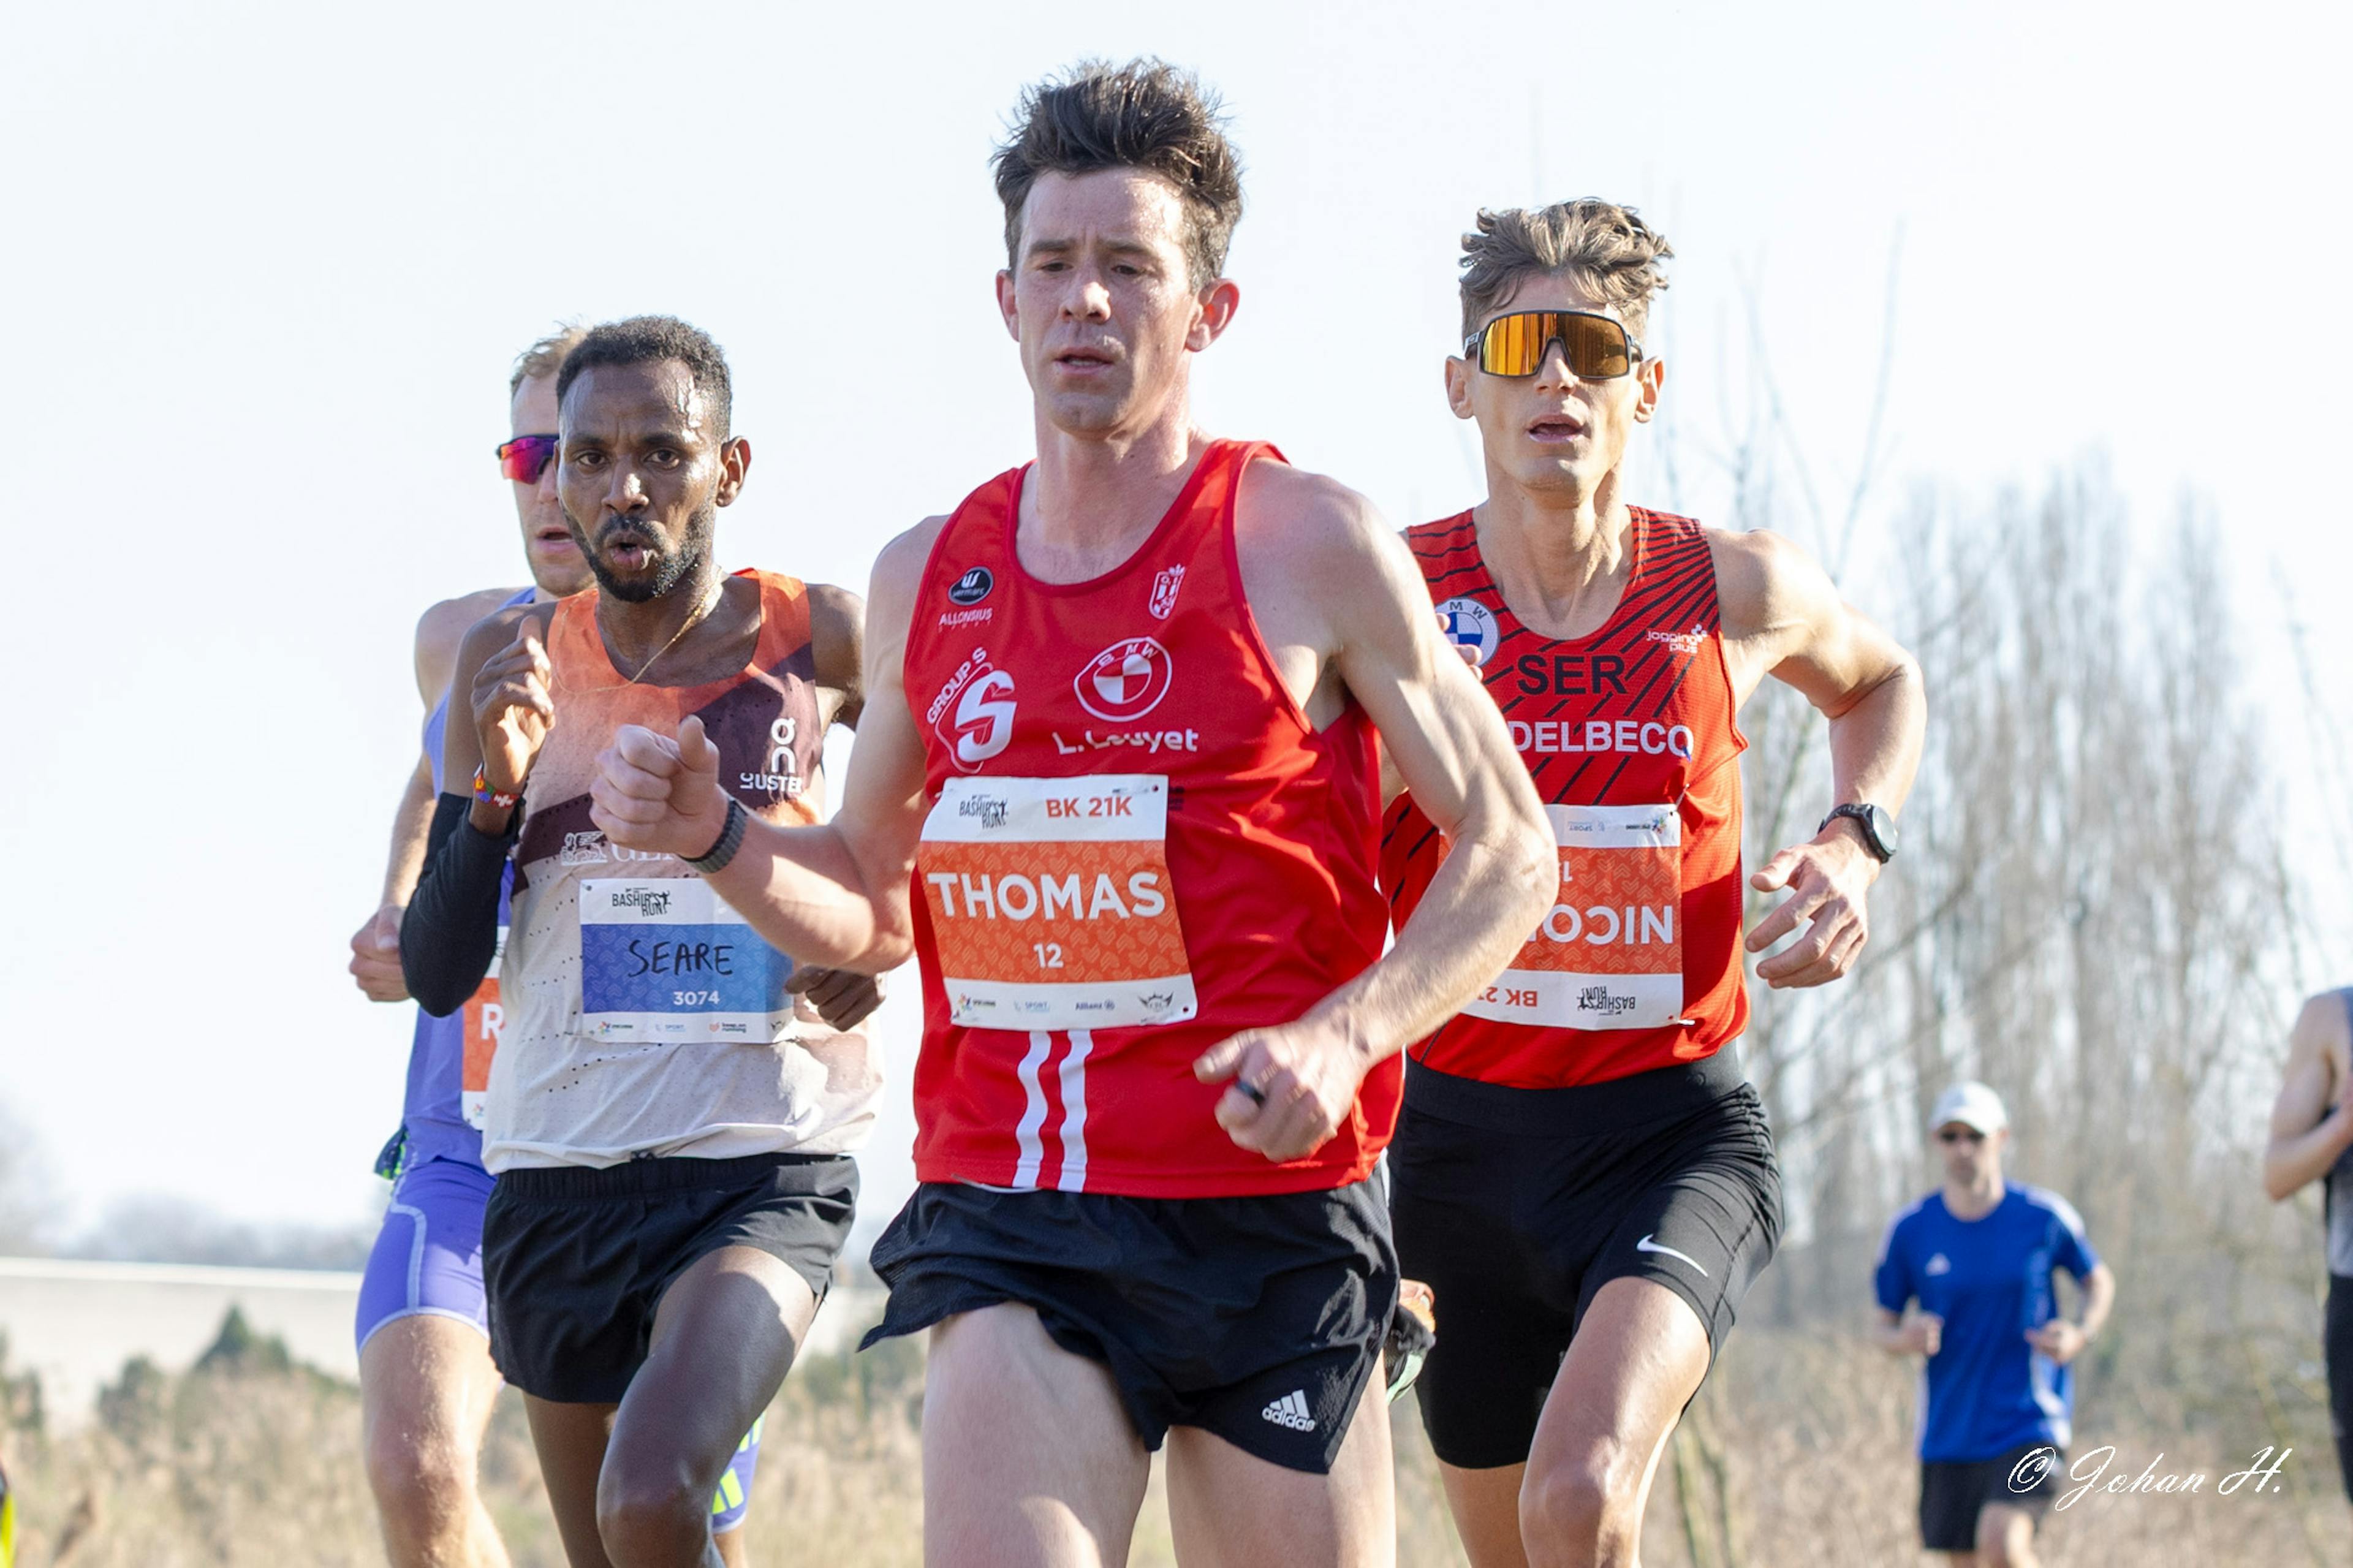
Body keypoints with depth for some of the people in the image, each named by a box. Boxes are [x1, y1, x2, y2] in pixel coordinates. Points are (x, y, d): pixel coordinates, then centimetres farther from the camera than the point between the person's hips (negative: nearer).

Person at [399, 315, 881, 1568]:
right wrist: (495, 790, -12)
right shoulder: (508, 660, 5)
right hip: (555, 1181, 4)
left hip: (765, 1172, -4)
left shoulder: (821, 641, -1)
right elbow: (435, 975, 4)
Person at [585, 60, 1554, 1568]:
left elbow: (1507, 852, 0)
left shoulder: (1312, 545, -2)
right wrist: (714, 833, 1)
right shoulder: (928, 578, 11)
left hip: (1267, 1207, -2)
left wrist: (1343, 1038, -16)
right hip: (1007, 1216, 2)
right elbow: (870, 905, 22)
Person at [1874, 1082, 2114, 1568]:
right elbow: (1882, 1329, 8)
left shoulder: (2044, 1217, -3)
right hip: (1949, 1432, 3)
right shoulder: (1911, 1231, 0)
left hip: (2029, 1419, -3)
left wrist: (2081, 1334, -8)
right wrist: (1903, 1339, -17)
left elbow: (2100, 1281, 13)